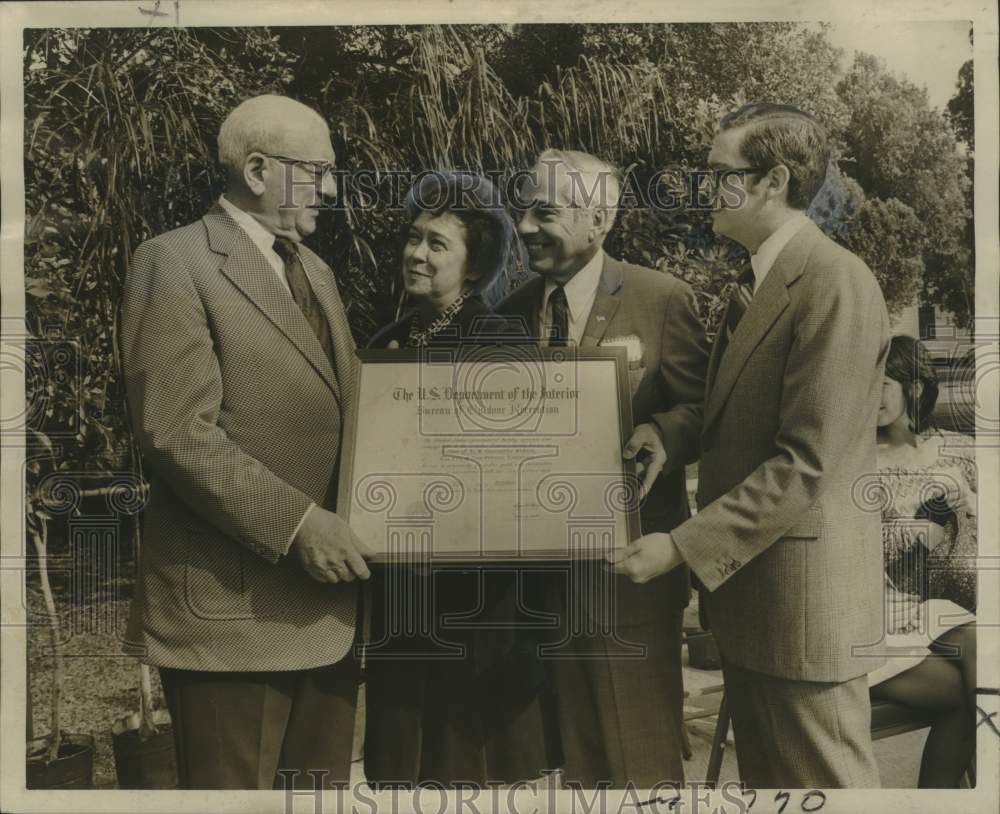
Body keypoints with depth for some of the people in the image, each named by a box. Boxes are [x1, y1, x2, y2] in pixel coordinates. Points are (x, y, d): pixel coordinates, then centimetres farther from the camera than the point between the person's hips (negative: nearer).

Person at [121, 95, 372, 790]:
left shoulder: (316, 270, 18)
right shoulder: (175, 263, -7)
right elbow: (178, 435, -16)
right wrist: (295, 522, -20)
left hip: (328, 599, 7)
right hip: (233, 604, -7)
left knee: (323, 785, 16)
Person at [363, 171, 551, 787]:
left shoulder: (501, 343, -9)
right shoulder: (387, 343, 8)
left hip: (472, 582, -5)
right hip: (397, 580, 5)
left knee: (471, 749, 10)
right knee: (401, 747, 16)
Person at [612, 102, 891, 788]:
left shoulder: (835, 283, -17)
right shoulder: (755, 283, 13)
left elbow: (806, 465, -23)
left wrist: (682, 549, -20)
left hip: (803, 595, -9)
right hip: (742, 584, 9)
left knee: (821, 778, 6)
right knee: (762, 772, 21)